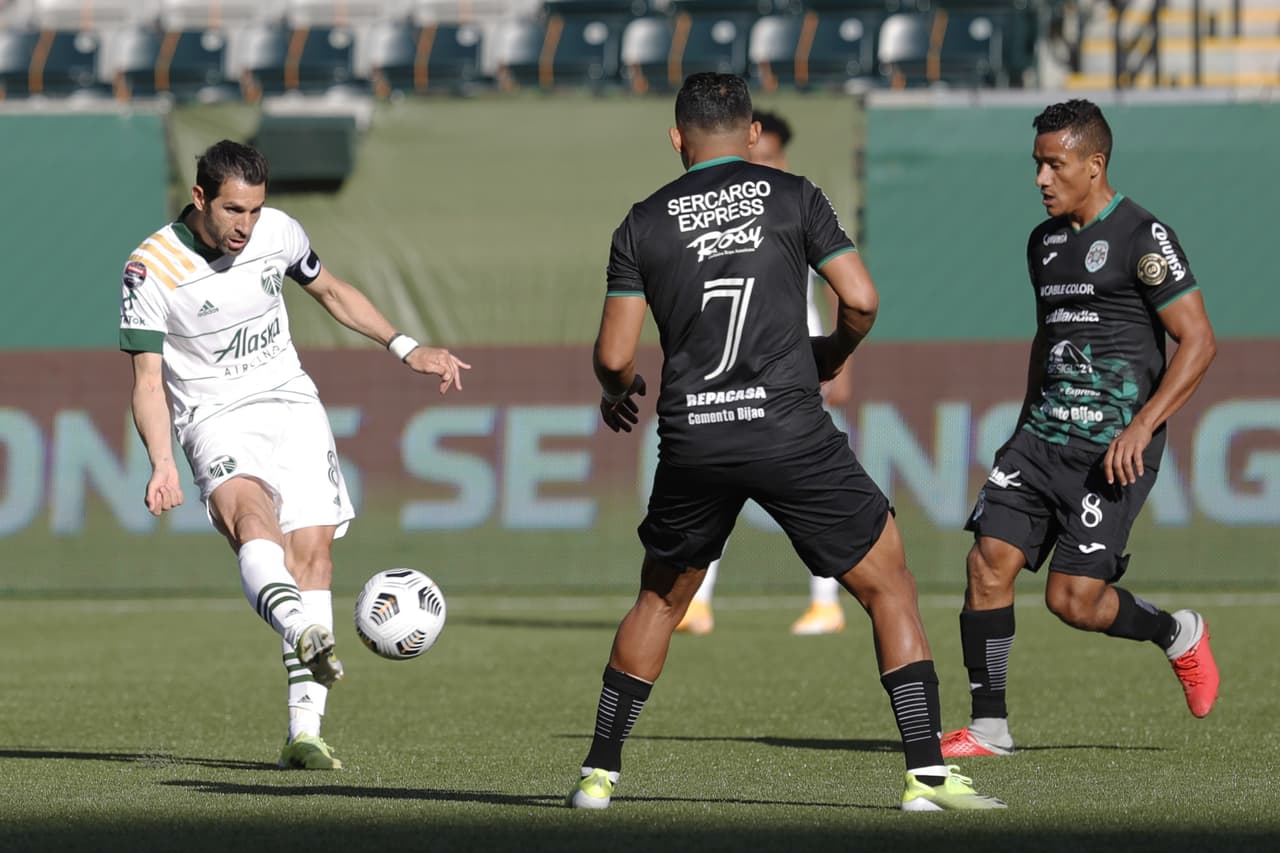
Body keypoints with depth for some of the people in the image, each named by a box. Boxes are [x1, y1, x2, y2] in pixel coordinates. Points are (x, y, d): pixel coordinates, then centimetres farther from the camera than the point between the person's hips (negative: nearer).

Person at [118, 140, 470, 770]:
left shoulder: (277, 231, -1)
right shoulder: (150, 269, -12)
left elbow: (331, 292, 19)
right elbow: (149, 379, -9)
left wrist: (406, 349, 12)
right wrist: (162, 465, -23)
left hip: (291, 404, 5)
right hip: (216, 416, -4)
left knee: (313, 547, -9)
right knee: (250, 512, -35)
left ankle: (304, 734, -7)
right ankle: (305, 636, -63)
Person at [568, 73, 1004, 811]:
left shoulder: (644, 223, 6)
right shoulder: (793, 197, 3)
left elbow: (615, 356, 4)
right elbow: (861, 300, -4)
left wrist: (618, 393, 26)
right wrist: (834, 354, 17)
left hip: (692, 440, 3)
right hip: (790, 431, -2)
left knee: (659, 603, 23)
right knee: (888, 586, 8)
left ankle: (600, 772, 24)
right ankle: (928, 773, -1)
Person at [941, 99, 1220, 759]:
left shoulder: (1141, 237, -9)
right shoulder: (1044, 241, 15)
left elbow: (1198, 342, -11)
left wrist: (1143, 425, -20)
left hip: (1113, 447, -7)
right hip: (1045, 433, 7)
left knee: (1073, 600, -10)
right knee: (990, 559, -9)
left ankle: (1178, 635, 19)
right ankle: (989, 727, -2)